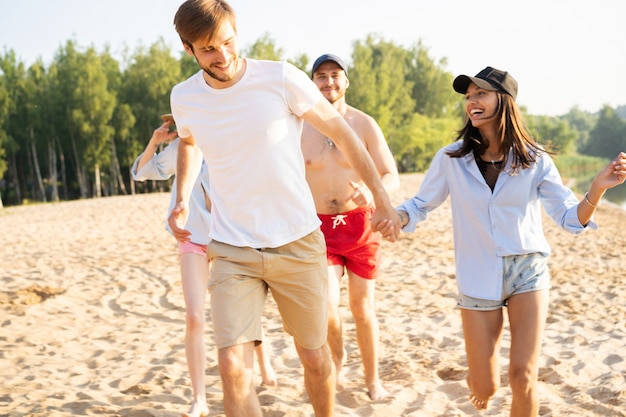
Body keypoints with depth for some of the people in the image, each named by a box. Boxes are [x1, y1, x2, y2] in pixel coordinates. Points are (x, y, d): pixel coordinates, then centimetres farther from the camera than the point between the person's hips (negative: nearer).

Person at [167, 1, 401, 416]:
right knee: (233, 367, -12)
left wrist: (382, 198, -1)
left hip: (298, 243, -1)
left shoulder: (280, 78, -13)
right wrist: (182, 199, 12)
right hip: (232, 252, 1)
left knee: (314, 357, 13)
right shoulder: (184, 98, -2)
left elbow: (341, 131, -2)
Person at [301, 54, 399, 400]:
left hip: (361, 225, 0)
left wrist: (372, 191, -25)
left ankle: (372, 378, 28)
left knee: (363, 308, 8)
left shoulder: (365, 124, -3)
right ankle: (336, 357, 19)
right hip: (321, 229, 0)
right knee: (325, 306, -14)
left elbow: (392, 177, -3)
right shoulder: (300, 127, -1)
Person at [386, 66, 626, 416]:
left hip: (528, 271, 0)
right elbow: (421, 205, 2)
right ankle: (481, 365, 44)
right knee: (484, 388, 5)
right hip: (478, 278, 0)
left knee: (523, 378, -10)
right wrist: (397, 218, -20)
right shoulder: (451, 159, -7)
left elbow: (571, 218, -5)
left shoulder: (535, 161, -7)